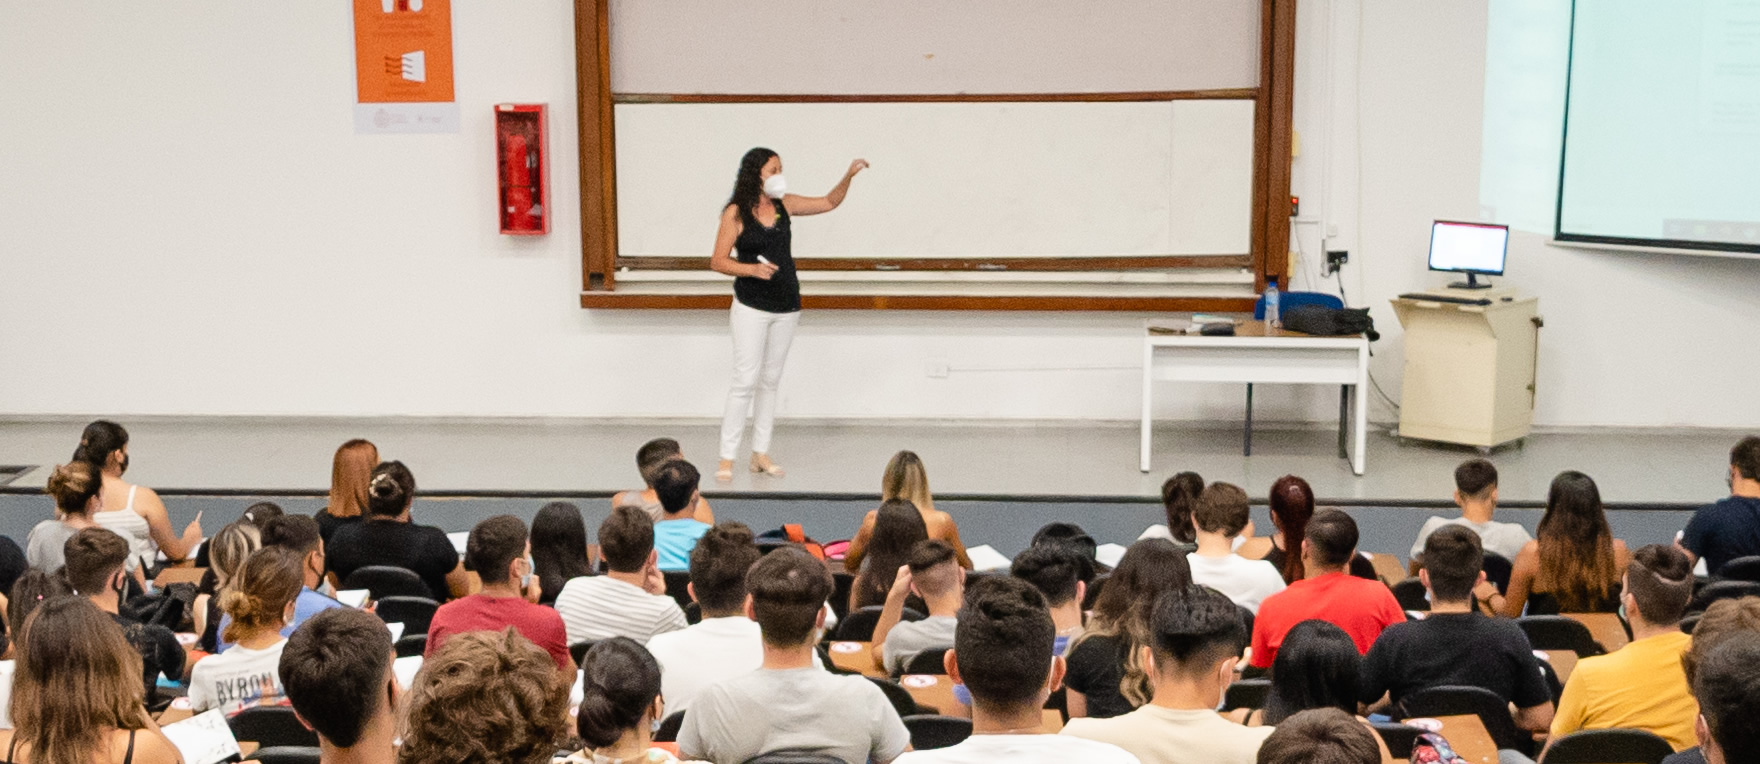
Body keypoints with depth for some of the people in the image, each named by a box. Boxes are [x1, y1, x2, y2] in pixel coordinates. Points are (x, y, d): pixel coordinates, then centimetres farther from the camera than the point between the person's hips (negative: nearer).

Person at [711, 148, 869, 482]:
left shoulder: (784, 205, 5)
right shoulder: (736, 213, -8)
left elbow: (829, 203, 15)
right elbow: (718, 261, -9)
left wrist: (849, 176, 1)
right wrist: (752, 269, -23)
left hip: (786, 307, 5)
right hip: (752, 307, -5)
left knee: (770, 380, 9)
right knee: (746, 380, -9)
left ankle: (761, 453, 15)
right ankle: (727, 457, -3)